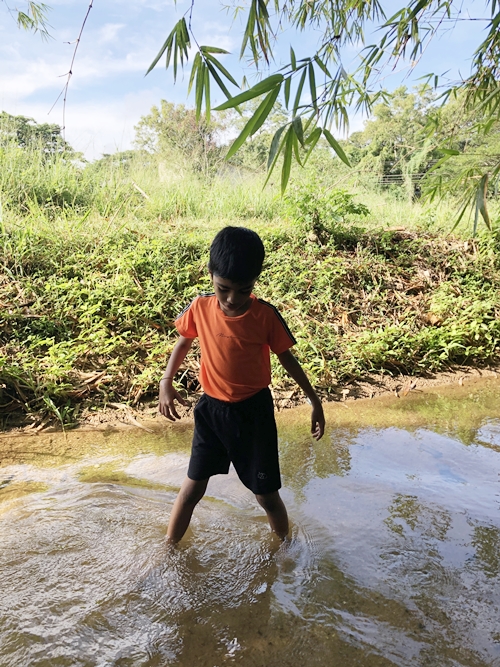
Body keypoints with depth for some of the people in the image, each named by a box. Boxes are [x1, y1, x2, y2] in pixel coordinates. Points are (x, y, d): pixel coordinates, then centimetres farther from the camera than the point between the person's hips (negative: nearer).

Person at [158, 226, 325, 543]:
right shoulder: (200, 308, -11)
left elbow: (287, 358, -2)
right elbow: (184, 341, 9)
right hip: (211, 409, 2)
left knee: (267, 494, 10)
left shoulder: (266, 316, -17)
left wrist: (315, 401, 3)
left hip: (254, 411, -2)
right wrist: (166, 381, -2)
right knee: (192, 488, 13)